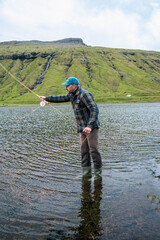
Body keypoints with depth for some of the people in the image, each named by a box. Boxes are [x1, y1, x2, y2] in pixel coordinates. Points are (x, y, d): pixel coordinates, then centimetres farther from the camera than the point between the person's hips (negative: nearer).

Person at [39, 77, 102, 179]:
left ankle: (98, 174, 6)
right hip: (83, 128, 9)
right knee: (84, 151, 10)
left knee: (93, 150, -5)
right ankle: (86, 174, 18)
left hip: (91, 127, -9)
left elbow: (94, 109, -24)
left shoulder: (84, 94, -16)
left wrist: (89, 126, -31)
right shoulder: (72, 95, 12)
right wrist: (46, 98, 28)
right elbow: (61, 98, 28)